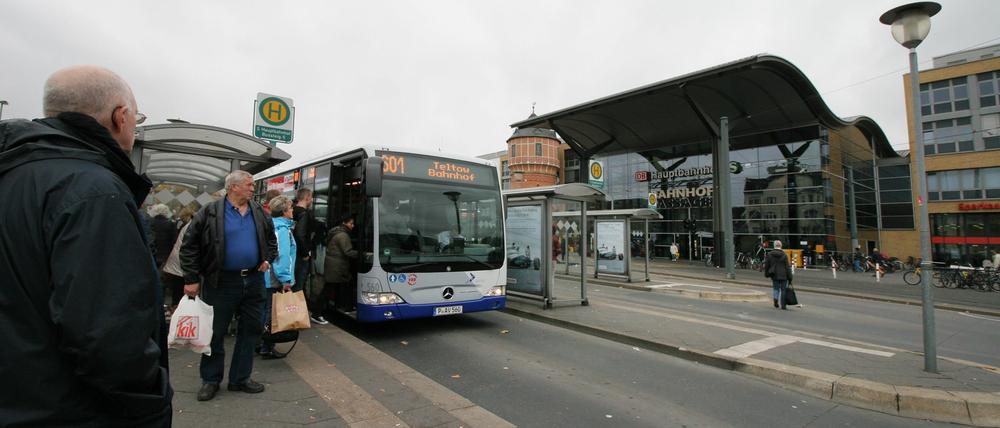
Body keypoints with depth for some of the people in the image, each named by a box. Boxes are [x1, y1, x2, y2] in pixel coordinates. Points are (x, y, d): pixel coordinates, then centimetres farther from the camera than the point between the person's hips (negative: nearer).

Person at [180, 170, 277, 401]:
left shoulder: (259, 212, 8)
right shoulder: (210, 213, -6)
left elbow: (271, 239, 22)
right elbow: (189, 245, -5)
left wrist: (268, 259, 6)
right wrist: (192, 279, -7)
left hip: (254, 280, 5)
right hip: (221, 282, -4)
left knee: (251, 330, 10)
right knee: (215, 332, 7)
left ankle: (241, 378, 24)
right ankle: (210, 380, 24)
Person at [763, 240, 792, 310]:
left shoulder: (769, 254, 0)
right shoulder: (784, 255, -7)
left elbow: (766, 265, 4)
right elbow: (787, 267, -5)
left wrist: (766, 274, 15)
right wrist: (789, 277, 0)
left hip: (774, 276, 2)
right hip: (783, 276, -1)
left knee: (776, 289, 12)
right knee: (783, 290, 8)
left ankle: (775, 299, -16)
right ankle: (783, 305, 10)